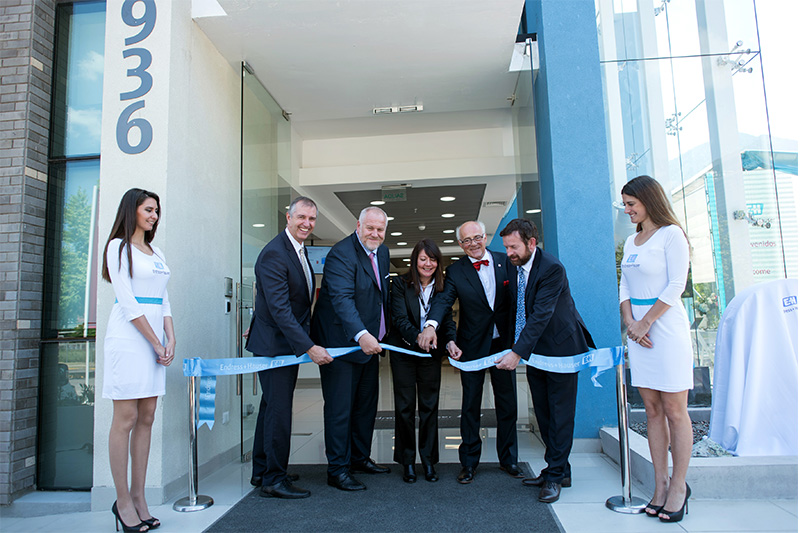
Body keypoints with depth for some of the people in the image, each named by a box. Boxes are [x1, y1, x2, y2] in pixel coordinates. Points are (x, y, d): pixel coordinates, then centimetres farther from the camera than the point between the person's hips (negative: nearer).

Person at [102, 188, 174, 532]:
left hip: (155, 339, 7)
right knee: (125, 419, -2)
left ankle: (138, 497, 13)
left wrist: (170, 339, 2)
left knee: (146, 419, 6)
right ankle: (123, 501, 7)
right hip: (128, 339, -7)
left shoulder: (156, 254, 18)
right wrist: (156, 343, -10)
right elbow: (127, 302, -9)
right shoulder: (118, 247, -1)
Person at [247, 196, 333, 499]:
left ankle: (261, 472, 32)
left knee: (272, 407, 18)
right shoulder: (274, 254, -20)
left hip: (288, 342, 10)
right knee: (279, 409, -3)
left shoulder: (300, 250, 10)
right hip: (274, 343, -10)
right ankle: (274, 479, 11)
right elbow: (279, 308, -26)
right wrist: (309, 347, -29)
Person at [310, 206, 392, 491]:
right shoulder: (342, 253, -19)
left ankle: (360, 457, 34)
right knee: (339, 409, 0)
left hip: (369, 343, 9)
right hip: (341, 343, -9)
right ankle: (337, 469, 13)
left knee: (366, 405, 18)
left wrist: (384, 329, 11)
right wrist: (361, 335, -45)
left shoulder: (382, 252, 9)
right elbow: (342, 298, -32)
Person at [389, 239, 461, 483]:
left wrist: (450, 342, -22)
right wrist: (417, 336, -34)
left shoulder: (443, 287, 2)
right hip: (404, 351, -2)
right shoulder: (400, 284, -7)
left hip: (431, 354, 2)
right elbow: (399, 319, -16)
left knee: (430, 406, 8)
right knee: (405, 406, 5)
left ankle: (428, 460, 20)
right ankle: (407, 461, 18)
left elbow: (448, 319, -1)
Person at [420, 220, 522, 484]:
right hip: (473, 346, -2)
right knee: (470, 405, 7)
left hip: (504, 343, 2)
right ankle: (469, 462, 21)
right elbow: (444, 300, -17)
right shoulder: (455, 271, -4)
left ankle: (508, 458, 30)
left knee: (508, 403, 12)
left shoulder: (505, 262, 1)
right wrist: (431, 324, -37)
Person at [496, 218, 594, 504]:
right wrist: (512, 340, 4)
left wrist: (517, 353, -33)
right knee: (543, 413, 12)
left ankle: (555, 476, 11)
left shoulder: (552, 269, -22)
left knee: (560, 413, 1)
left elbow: (541, 315, -29)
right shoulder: (512, 267, 1)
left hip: (561, 347, -7)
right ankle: (560, 470, 25)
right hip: (533, 350, 7)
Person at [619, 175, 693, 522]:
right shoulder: (630, 242, 16)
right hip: (639, 328, 7)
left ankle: (678, 485, 11)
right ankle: (660, 483, 16)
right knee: (652, 410, 9)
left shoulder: (671, 234, -5)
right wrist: (629, 322, -2)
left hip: (665, 326, -7)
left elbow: (676, 285, -11)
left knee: (674, 411, 0)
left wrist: (645, 322, -11)